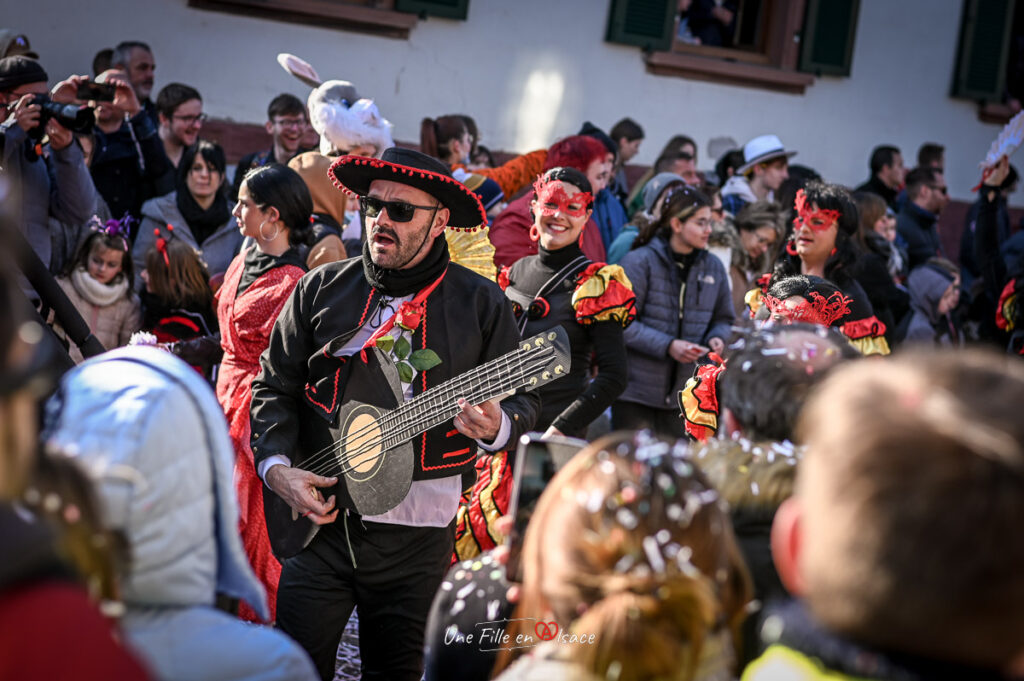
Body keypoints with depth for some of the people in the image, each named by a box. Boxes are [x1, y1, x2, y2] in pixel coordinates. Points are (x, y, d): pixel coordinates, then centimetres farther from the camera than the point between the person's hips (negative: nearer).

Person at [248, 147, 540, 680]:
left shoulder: (482, 305, 0)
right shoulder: (321, 290, 4)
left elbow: (524, 402, 3)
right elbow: (274, 386, 8)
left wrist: (496, 427, -20)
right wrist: (276, 467, -7)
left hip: (419, 532, -1)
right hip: (320, 518, 1)